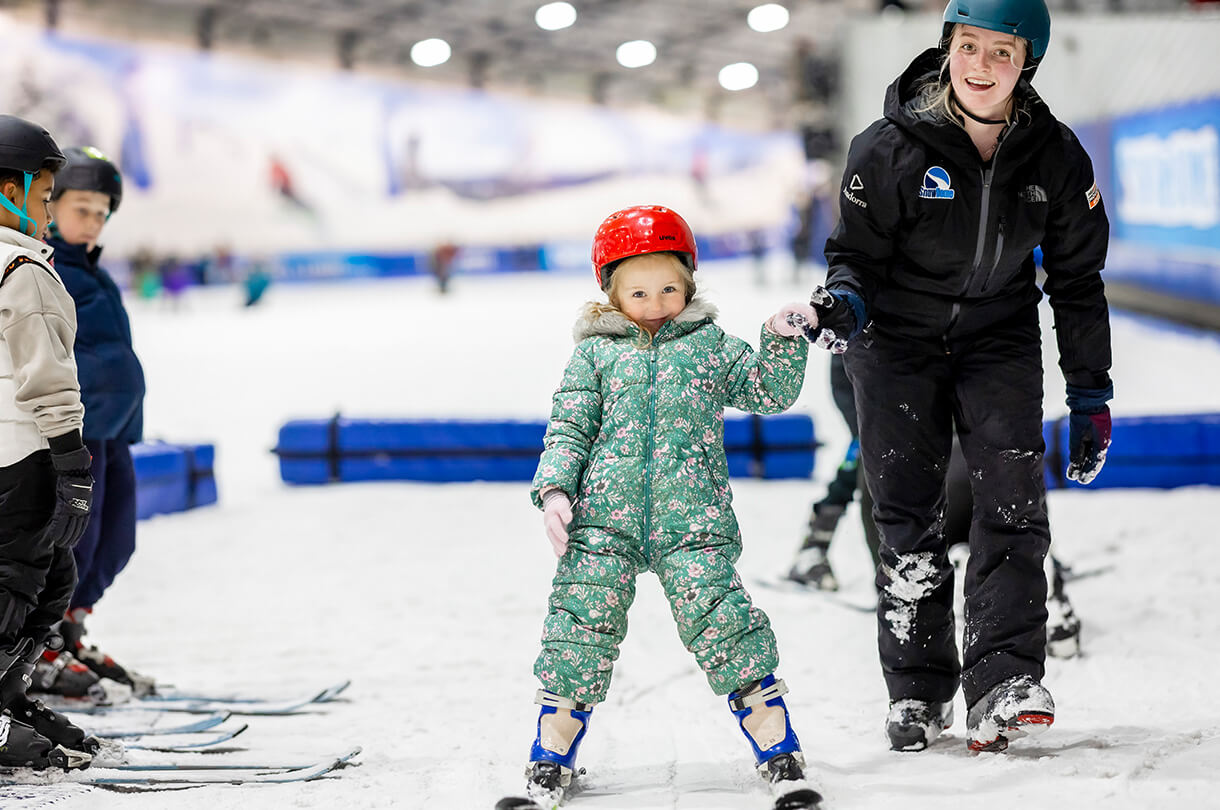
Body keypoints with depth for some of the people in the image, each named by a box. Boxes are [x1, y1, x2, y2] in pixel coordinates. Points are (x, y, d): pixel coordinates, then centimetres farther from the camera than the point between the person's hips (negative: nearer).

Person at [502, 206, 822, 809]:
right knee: (581, 631, -3)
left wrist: (783, 341, -3)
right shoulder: (595, 354, 12)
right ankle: (551, 761, 11)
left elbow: (770, 393, 12)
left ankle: (779, 754, -2)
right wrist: (554, 489, -5)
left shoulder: (711, 347, 14)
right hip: (603, 518, 1)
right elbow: (568, 429, 9)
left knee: (721, 624, -11)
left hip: (691, 518, 0)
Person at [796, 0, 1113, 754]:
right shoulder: (891, 149, -16)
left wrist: (1091, 395, 2)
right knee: (908, 516, 0)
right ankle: (918, 688, 12)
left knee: (1013, 500, -15)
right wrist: (844, 300, -31)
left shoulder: (1055, 156, -8)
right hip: (901, 341, -1)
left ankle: (1004, 680, -18)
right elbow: (858, 252, -7)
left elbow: (1078, 280, 2)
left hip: (999, 338, 1)